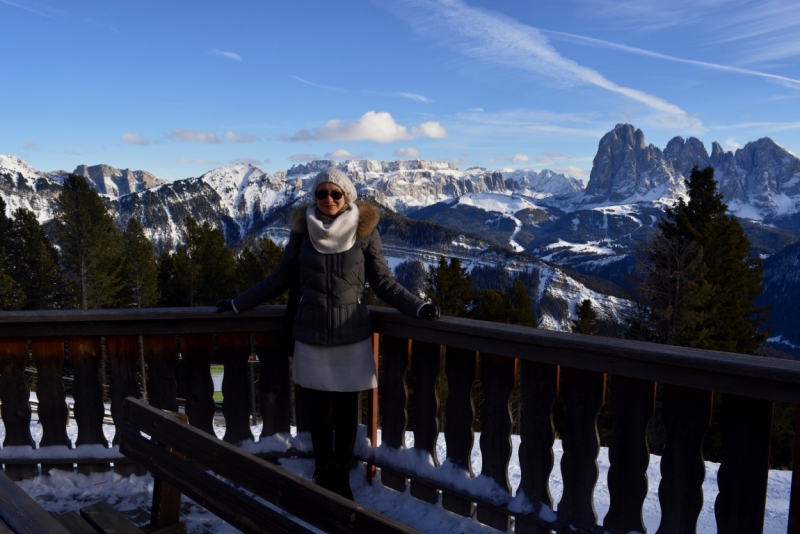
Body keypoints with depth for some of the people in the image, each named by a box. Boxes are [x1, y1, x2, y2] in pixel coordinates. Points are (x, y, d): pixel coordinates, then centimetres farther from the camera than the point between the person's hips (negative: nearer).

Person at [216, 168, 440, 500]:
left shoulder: (364, 229, -3)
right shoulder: (303, 228, 0)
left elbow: (383, 282, 0)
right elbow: (281, 278, 9)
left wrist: (418, 307, -12)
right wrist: (238, 304, 11)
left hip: (352, 334, 0)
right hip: (312, 334, 1)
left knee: (347, 409, 6)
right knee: (323, 410, 5)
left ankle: (341, 479, 24)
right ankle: (323, 478, 25)